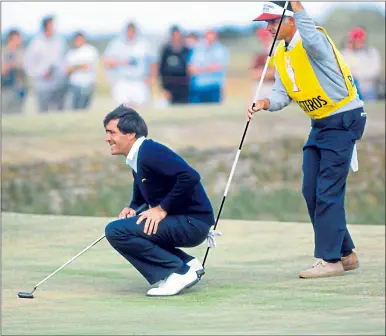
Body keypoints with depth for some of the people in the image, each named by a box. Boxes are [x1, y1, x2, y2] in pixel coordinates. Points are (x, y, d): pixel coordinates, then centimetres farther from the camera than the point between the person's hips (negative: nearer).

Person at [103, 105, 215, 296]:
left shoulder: (150, 152, -16)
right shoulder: (136, 158, 14)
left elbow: (190, 177, -28)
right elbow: (140, 198, 27)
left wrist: (162, 209, -20)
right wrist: (132, 209, 3)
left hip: (192, 223, -10)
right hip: (181, 223, 10)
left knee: (116, 231, -17)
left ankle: (178, 272, -12)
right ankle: (186, 263, 11)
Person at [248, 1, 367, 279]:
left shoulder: (315, 41, -19)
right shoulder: (281, 55, 7)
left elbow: (311, 39, -45)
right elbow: (282, 95, 0)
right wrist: (265, 103, -20)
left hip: (345, 120, -9)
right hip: (320, 125, 9)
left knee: (328, 191, -12)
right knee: (311, 191, 8)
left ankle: (330, 260, -8)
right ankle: (345, 253, 18)